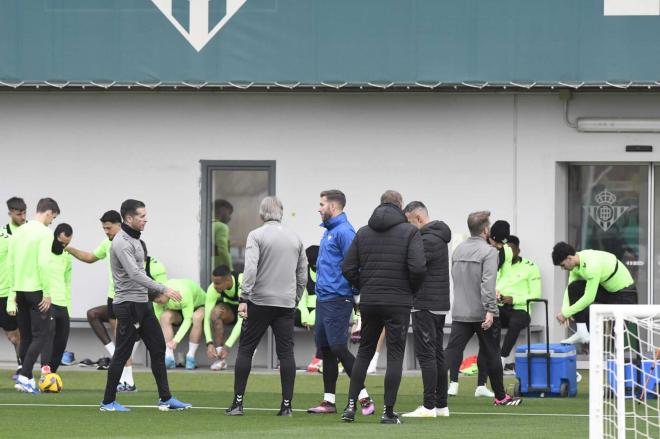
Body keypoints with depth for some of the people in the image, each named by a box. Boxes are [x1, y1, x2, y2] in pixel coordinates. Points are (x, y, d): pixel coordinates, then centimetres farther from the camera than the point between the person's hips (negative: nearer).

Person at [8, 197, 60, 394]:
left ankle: (27, 378, 12)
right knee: (40, 335, -4)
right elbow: (42, 263, -19)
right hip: (36, 290, -7)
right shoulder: (44, 233, -11)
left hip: (20, 290, 7)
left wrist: (13, 291, 14)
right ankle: (24, 376, -14)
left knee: (26, 336, 12)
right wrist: (47, 293, -14)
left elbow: (10, 263, 10)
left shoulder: (18, 232, 10)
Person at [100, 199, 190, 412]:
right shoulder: (122, 243, -18)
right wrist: (163, 289, -33)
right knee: (122, 353, -4)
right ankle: (108, 402, 4)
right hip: (128, 304, -10)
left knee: (158, 348, 8)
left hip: (142, 303, 10)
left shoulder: (135, 239, 13)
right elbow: (135, 274, -29)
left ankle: (166, 399, 12)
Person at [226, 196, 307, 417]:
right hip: (286, 303, 3)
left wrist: (244, 298, -16)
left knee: (245, 349, 4)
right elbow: (302, 275, 14)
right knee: (286, 352, 3)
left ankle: (238, 402, 0)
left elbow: (250, 268, -16)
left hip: (259, 301, -3)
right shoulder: (295, 238, 11)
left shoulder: (256, 235, -4)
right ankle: (287, 405, -1)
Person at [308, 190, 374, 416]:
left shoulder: (344, 231, -13)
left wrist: (356, 297, -21)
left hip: (337, 300, -10)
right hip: (323, 299, 10)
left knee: (338, 348, -12)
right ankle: (329, 401, 16)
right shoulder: (328, 231, 17)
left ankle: (364, 398, -10)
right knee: (325, 349, 11)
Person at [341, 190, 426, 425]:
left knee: (364, 352, 15)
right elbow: (418, 267, -17)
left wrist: (364, 288, 13)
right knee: (395, 355, 2)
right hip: (398, 303, -4)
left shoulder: (363, 233, 6)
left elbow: (348, 268, 2)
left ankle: (351, 405, 8)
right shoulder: (410, 232, -6)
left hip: (368, 302, 4)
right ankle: (388, 411, -1)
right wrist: (412, 289, 1)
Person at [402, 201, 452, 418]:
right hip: (439, 305, 10)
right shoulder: (438, 237, 17)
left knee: (426, 354, -9)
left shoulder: (428, 241, -16)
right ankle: (441, 405, 13)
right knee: (436, 353, 11)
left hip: (426, 306, -10)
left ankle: (429, 406, -11)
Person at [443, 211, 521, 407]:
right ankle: (500, 396, 21)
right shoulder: (488, 251, -11)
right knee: (491, 355, 9)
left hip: (460, 313, 5)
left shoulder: (458, 250, 11)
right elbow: (487, 283, -20)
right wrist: (490, 310, -23)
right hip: (482, 313, -5)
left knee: (451, 353, -4)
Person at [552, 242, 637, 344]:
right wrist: (565, 310, -16)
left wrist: (566, 313, -25)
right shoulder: (576, 263, -6)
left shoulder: (591, 265, -33)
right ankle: (582, 332, -12)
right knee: (574, 288, -11)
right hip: (608, 289, 8)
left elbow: (589, 298, -32)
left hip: (625, 293, -8)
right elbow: (569, 288, 1)